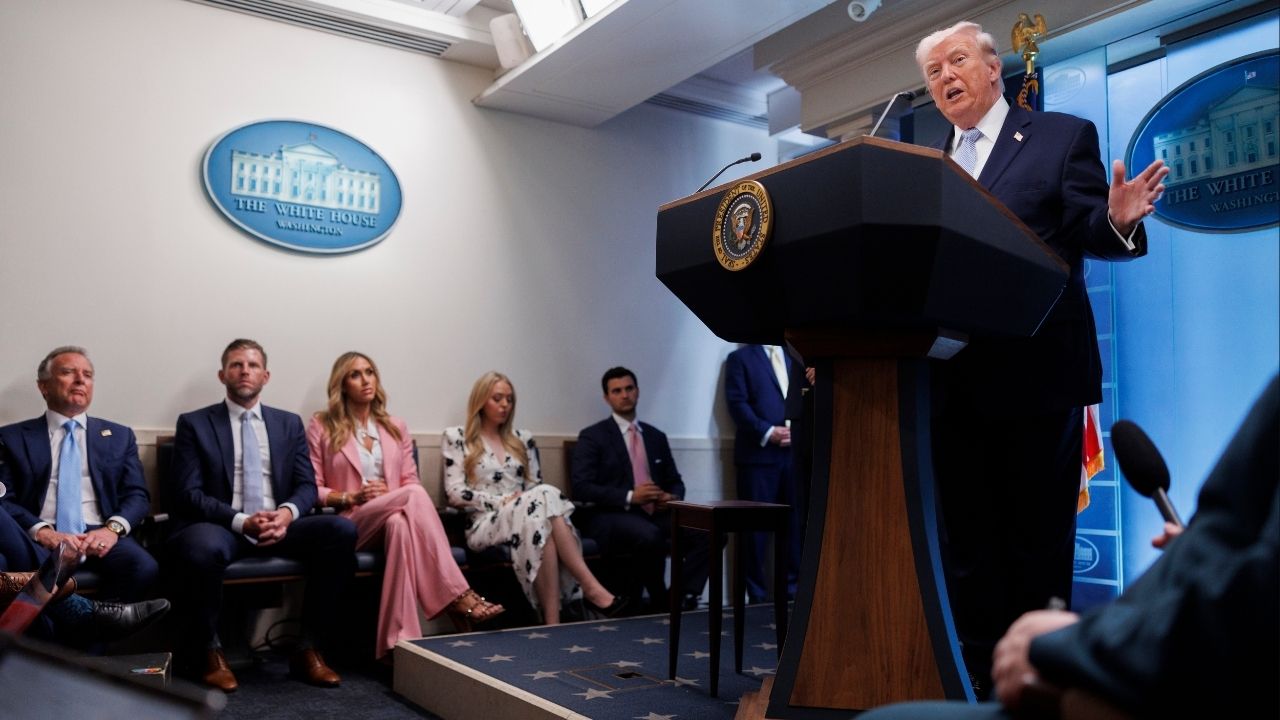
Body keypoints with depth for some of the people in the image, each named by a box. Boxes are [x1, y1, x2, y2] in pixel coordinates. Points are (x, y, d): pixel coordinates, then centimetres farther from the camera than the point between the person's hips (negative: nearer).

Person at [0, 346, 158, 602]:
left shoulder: (119, 436, 20)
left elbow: (137, 495, 11)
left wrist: (113, 528, -11)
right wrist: (41, 531, -15)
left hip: (99, 535, 1)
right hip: (38, 538, -1)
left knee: (145, 568, -32)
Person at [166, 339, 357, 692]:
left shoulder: (289, 423, 17)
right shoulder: (194, 423, 7)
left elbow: (306, 485, 9)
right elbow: (190, 493, -3)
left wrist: (287, 512, -15)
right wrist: (241, 521, -19)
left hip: (279, 525, 3)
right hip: (221, 527, -3)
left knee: (342, 530, -25)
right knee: (203, 547, -40)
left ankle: (307, 646, -13)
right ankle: (209, 650, -11)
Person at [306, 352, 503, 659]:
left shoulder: (396, 428, 18)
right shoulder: (321, 427, 8)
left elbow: (410, 481, 14)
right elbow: (312, 490, 4)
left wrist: (390, 496, -9)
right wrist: (352, 497, -13)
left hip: (391, 519, 3)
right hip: (348, 524, -3)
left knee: (400, 524, -39)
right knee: (414, 495, -34)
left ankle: (400, 641, -44)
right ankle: (457, 595, -37)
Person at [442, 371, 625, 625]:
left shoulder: (522, 439, 21)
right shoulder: (456, 437, 8)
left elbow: (536, 485, 16)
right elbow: (455, 493, -2)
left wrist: (526, 499, -8)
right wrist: (503, 500, -11)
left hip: (527, 516, 4)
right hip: (485, 525, -4)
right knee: (544, 499, -35)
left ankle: (553, 621, -43)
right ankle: (591, 587, -39)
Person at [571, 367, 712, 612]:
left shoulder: (656, 436, 18)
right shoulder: (592, 436, 2)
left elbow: (675, 481, 21)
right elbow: (581, 488, -9)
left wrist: (673, 497, -4)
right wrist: (629, 497, -20)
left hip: (655, 514, 5)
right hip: (611, 517, -5)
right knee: (650, 536, -37)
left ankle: (683, 599, -19)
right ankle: (660, 603, -16)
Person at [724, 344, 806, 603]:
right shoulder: (740, 358, 6)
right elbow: (738, 403, -4)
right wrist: (768, 432, -14)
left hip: (796, 452, 4)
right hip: (758, 452, -4)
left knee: (795, 522, 5)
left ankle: (793, 587, 16)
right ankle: (757, 593, 8)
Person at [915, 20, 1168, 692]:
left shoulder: (1063, 135, 4)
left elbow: (1089, 234, -6)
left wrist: (1119, 220, -27)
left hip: (1036, 372, -4)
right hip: (952, 378, 5)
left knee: (1039, 535, 5)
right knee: (965, 538, 9)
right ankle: (983, 677, 22)